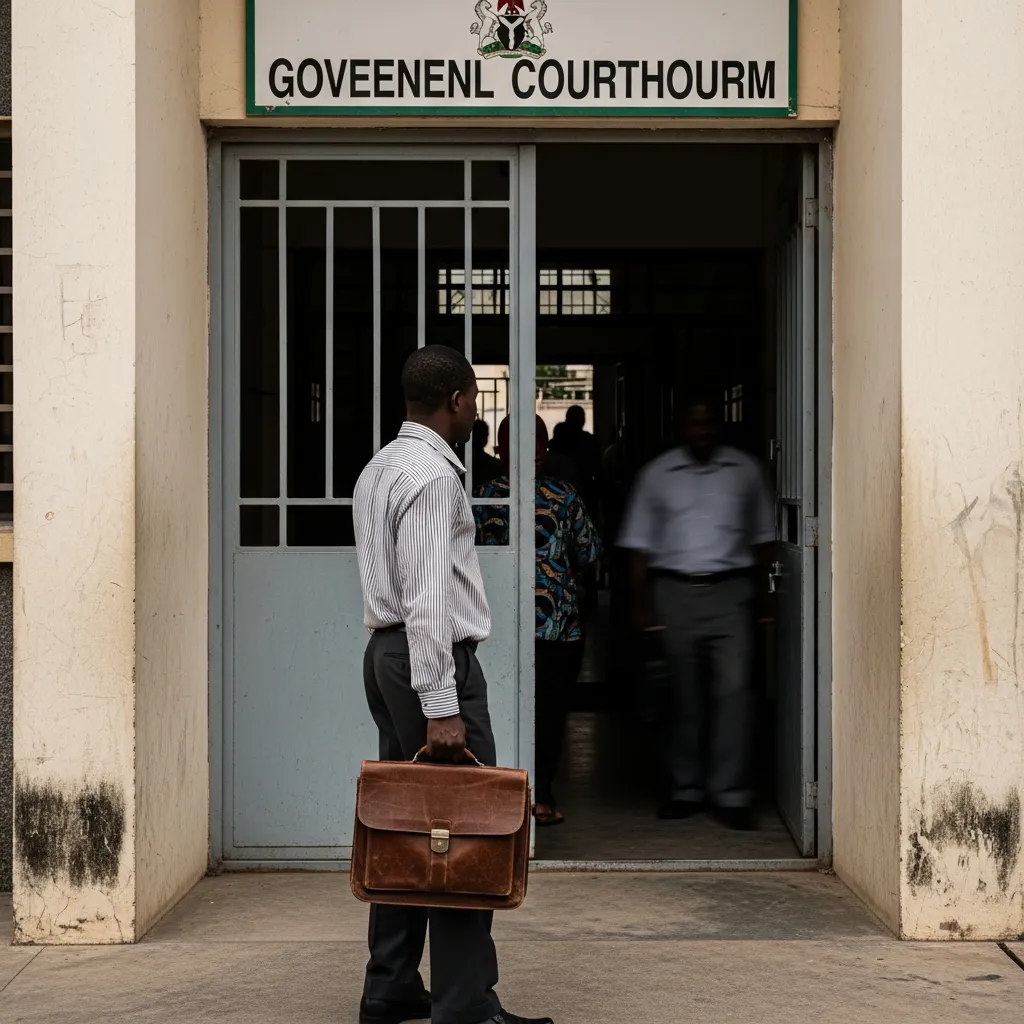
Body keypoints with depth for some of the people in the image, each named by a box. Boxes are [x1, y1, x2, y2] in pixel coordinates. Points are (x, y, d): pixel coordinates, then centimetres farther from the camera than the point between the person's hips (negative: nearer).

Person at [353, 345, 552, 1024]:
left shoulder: (381, 467, 17)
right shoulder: (434, 473, -14)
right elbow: (428, 599, -21)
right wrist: (439, 707, -23)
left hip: (386, 651, 10)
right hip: (434, 659, -10)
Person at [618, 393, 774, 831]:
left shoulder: (745, 471, 9)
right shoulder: (658, 474, 8)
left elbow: (762, 538, 14)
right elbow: (640, 544, 8)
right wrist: (640, 605, 2)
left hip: (730, 591, 0)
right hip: (674, 592, 1)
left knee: (734, 688, -10)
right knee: (681, 693, 5)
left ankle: (731, 793, -7)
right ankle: (686, 788, 15)